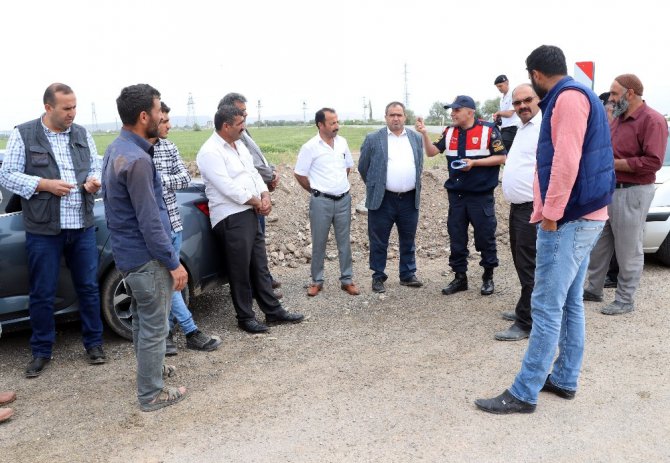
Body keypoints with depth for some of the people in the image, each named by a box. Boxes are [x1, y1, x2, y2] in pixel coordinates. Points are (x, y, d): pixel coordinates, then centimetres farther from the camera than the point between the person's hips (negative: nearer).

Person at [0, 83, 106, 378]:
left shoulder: (82, 134, 9)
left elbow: (96, 167, 16)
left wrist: (94, 181, -7)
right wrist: (44, 184, -15)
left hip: (83, 227, 3)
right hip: (43, 230, -3)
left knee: (88, 287, 10)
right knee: (43, 294, 6)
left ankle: (94, 343, 24)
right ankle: (41, 352, 21)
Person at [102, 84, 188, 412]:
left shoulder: (117, 149, 8)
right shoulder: (137, 159, -24)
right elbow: (149, 221, -23)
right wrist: (174, 263, -17)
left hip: (127, 252, 10)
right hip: (146, 256, -10)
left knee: (142, 320, 23)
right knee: (154, 326, 3)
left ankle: (149, 369, 41)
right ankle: (151, 394, 16)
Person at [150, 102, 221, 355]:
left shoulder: (169, 147, 7)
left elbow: (185, 178, 2)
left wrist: (159, 178, -14)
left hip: (174, 222, 6)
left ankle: (166, 331, 25)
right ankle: (191, 332, 7)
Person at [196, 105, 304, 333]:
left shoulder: (239, 145, 14)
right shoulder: (210, 152, -14)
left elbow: (253, 172, 17)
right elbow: (228, 187, -21)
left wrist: (265, 196, -2)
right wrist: (257, 202, -10)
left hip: (250, 214, 9)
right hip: (231, 218, -9)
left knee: (260, 265, 13)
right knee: (240, 270, 0)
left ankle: (273, 310, 21)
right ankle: (245, 317, 13)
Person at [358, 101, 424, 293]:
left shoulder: (416, 138, 8)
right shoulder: (373, 139, -3)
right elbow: (363, 167, 4)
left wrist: (413, 186, 15)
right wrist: (375, 186, 10)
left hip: (410, 199, 3)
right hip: (382, 199, -3)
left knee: (408, 241, 13)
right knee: (379, 242, 4)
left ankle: (408, 275, 26)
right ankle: (378, 277, 17)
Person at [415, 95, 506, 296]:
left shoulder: (488, 130, -8)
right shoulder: (449, 132, 7)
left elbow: (501, 157, -7)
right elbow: (431, 152, 8)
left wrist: (474, 162, -17)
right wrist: (424, 133, -7)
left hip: (481, 195, -5)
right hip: (456, 195, 5)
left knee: (485, 237, 4)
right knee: (456, 238, 9)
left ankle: (488, 278, 20)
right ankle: (460, 277, 21)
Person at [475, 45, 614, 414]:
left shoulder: (568, 96, -12)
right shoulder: (575, 97, 19)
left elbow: (567, 161, -22)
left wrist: (551, 213, -18)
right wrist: (550, 211, 17)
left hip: (568, 218, -10)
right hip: (581, 216, 10)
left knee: (547, 306, -7)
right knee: (570, 302, 14)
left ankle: (524, 393, -1)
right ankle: (564, 379, 23)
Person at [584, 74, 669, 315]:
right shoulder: (618, 118, 14)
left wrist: (612, 163, -19)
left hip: (631, 193, -9)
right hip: (608, 189, 9)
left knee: (628, 250, 1)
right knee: (599, 244, 15)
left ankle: (625, 300, 13)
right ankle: (593, 289, 28)